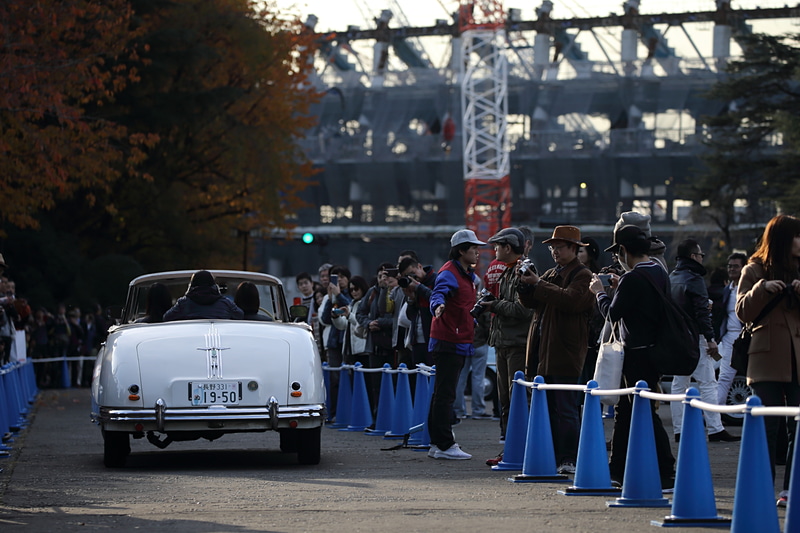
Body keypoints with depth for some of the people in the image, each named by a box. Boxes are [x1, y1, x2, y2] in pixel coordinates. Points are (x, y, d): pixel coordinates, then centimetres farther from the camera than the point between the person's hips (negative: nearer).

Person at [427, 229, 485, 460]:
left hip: (460, 343, 10)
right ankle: (444, 445, -10)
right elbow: (438, 293, -31)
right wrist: (438, 305, -50)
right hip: (448, 342, -10)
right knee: (445, 393, -9)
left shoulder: (468, 275, 18)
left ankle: (438, 443, 17)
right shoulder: (449, 273, -12)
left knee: (444, 393, 13)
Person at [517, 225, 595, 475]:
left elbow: (570, 300, -21)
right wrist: (525, 284, -2)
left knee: (566, 409, -9)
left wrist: (538, 285, -16)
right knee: (548, 408, 9)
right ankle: (552, 456, 12)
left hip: (565, 352, -8)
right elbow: (531, 303, 17)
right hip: (543, 350, 8)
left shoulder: (583, 275, -4)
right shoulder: (551, 274, 22)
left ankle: (569, 459, -8)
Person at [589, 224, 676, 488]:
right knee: (624, 409, 17)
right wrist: (620, 288, 19)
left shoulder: (633, 278, -18)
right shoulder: (660, 272, 10)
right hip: (655, 349, 10)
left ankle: (665, 473, -10)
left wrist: (600, 292, 3)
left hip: (638, 354, -10)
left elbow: (613, 313, -13)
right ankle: (617, 469, 24)